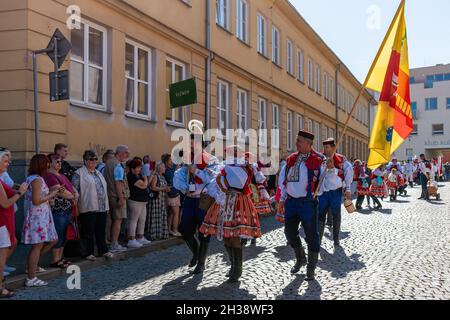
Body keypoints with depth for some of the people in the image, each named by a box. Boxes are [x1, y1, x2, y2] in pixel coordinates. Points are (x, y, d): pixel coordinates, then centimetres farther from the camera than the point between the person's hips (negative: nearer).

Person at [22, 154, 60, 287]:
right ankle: (31, 279, 1)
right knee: (38, 245, -5)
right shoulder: (37, 179, -16)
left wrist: (55, 193, 10)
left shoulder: (35, 178, 16)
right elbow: (36, 201, -22)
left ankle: (32, 263, 23)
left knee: (53, 240, 15)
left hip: (42, 215, 10)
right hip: (38, 216, -10)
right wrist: (52, 194, -12)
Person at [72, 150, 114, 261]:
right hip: (88, 208, -7)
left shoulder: (98, 173, 19)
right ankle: (87, 253, 10)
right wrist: (76, 204, -16)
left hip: (102, 208, 7)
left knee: (101, 231, 13)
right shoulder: (79, 174, -5)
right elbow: (74, 190, -9)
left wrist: (106, 205, 20)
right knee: (88, 232, 0)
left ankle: (103, 250, 22)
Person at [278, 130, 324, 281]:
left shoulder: (318, 160, -7)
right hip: (291, 201, 6)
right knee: (289, 231, 12)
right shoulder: (291, 159, 9)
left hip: (308, 202, -6)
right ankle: (300, 258, 35)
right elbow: (283, 179, 17)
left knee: (311, 235, 2)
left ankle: (311, 268, 17)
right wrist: (283, 199, 14)